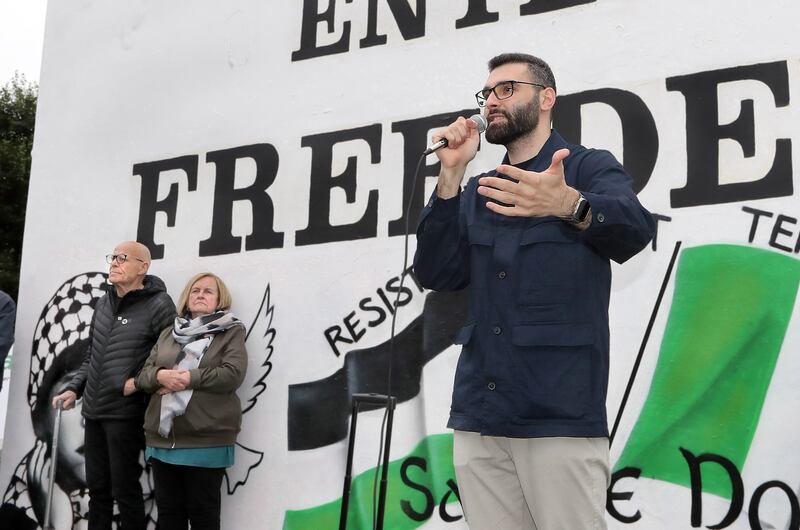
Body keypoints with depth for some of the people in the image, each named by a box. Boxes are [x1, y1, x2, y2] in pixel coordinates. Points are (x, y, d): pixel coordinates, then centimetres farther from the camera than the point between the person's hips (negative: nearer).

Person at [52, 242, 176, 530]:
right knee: (97, 488, 15)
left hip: (124, 414, -7)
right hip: (93, 412, 7)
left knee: (125, 491, 1)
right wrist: (73, 388, 11)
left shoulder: (158, 306, -10)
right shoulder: (103, 304, 12)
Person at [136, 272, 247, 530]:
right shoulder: (169, 333, 18)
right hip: (163, 438, 5)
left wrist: (187, 378, -14)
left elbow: (232, 375, -12)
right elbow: (143, 374, 13)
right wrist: (160, 376, -10)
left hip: (206, 440, -5)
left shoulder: (231, 332, 3)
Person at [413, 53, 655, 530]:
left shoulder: (590, 167, 1)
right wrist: (451, 174, -4)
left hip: (560, 415, -5)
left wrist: (568, 205, -42)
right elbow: (437, 274, 5)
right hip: (477, 416, 5)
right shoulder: (477, 191, 17)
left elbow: (635, 229, -20)